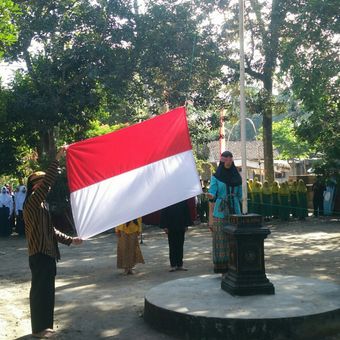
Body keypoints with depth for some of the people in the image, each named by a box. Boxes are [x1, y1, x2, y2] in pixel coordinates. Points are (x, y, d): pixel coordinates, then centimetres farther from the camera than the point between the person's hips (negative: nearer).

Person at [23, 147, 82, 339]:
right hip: (39, 253, -9)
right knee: (40, 291, -2)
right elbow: (48, 182, -26)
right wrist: (58, 159, -27)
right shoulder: (32, 201, -10)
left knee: (47, 290, 14)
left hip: (47, 253, 9)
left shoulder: (43, 205, 18)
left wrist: (70, 240, 13)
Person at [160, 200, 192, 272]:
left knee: (180, 246, 8)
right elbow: (163, 214, -5)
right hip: (171, 227, -2)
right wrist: (164, 226, -9)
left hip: (181, 227, 2)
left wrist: (186, 225, 1)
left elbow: (186, 212, 5)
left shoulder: (183, 200, 0)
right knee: (172, 247, 4)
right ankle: (173, 265, 11)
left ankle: (179, 264, 16)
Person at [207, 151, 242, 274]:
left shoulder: (237, 177, 10)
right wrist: (211, 218, -16)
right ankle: (223, 270, 5)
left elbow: (239, 197, 15)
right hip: (220, 214, -3)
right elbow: (212, 197, -5)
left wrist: (240, 214, 12)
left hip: (234, 213, 3)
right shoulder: (215, 177, 0)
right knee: (221, 243, -2)